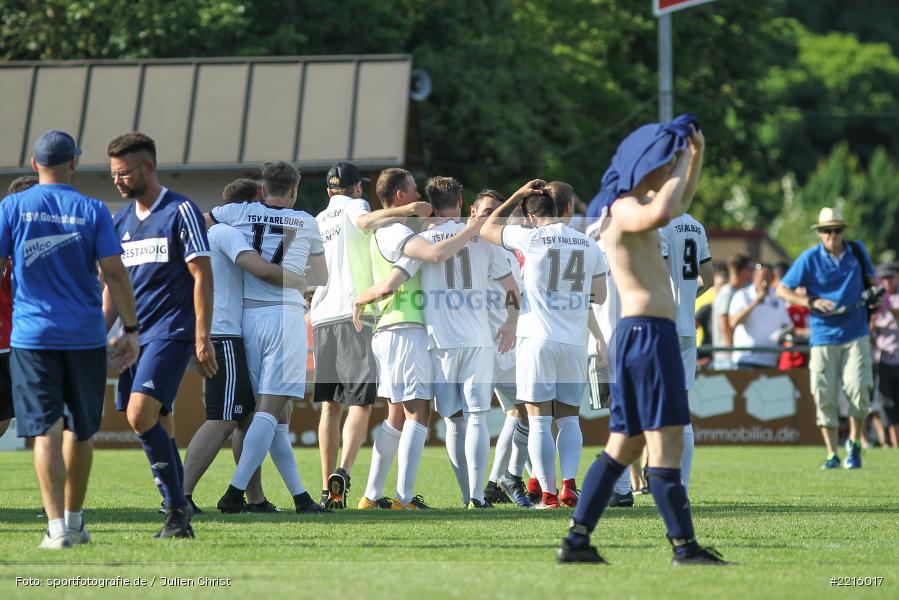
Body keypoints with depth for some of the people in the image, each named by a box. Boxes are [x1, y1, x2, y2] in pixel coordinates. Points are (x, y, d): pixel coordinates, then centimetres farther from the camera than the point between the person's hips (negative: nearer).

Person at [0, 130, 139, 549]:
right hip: (85, 337, 1)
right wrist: (131, 330, 3)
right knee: (79, 432, 15)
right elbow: (115, 275, -4)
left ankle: (57, 527, -15)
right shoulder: (92, 211, 0)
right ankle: (74, 519, 26)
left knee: (46, 432, -4)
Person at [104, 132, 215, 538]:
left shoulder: (180, 211, -5)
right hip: (134, 336, 7)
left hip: (170, 332, -7)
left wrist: (202, 339, -13)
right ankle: (179, 516, 14)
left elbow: (202, 277, -8)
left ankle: (176, 507, -13)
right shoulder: (121, 221, 15)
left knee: (140, 414, -21)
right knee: (158, 426, 7)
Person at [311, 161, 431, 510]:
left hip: (321, 317, 6)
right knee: (361, 402, -8)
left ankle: (328, 490, 3)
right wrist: (407, 211, -20)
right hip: (354, 314, -6)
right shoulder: (354, 206, 6)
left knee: (330, 404, 7)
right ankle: (343, 472, -27)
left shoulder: (318, 221, 24)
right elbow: (366, 222, -18)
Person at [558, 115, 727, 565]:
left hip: (637, 335, 11)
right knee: (666, 443, -9)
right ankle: (684, 547, -7)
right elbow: (663, 212, -34)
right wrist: (680, 164, -19)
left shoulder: (636, 207, 19)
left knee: (624, 445, 10)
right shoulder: (625, 209, -11)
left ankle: (577, 540, 10)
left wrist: (696, 156, 23)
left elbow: (680, 204, 37)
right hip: (648, 331, -11)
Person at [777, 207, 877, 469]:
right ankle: (832, 455, 9)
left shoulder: (857, 251, 6)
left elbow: (870, 278, 23)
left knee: (858, 388, -13)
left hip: (856, 335, 1)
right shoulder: (810, 258, -3)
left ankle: (854, 443, 10)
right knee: (824, 396, -2)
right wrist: (812, 302, -14)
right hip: (824, 337, -1)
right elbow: (782, 290, -1)